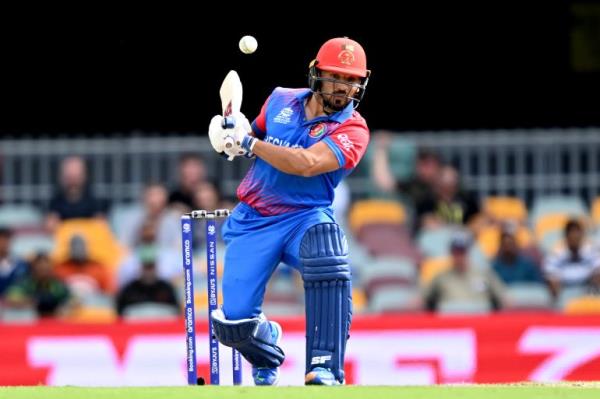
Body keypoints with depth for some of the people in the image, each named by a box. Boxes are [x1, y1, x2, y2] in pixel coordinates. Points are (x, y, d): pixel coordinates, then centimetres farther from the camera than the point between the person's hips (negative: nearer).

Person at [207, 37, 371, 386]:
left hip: (305, 217, -3)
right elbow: (256, 132, 25)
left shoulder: (352, 129, -9)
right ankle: (268, 356, 30)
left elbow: (307, 163, -24)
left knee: (328, 263, -39)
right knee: (235, 322, -10)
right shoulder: (281, 101, 5)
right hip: (253, 220, 3)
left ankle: (324, 369, -35)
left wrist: (248, 143, -20)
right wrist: (232, 131, 1)